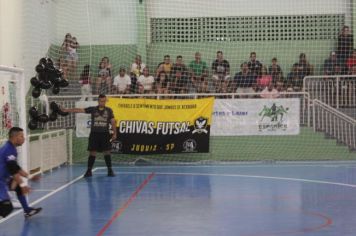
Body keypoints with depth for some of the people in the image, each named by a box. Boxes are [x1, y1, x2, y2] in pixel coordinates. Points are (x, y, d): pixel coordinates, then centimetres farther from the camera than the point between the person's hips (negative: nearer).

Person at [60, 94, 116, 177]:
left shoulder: (109, 110, 3)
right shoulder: (92, 109, 2)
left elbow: (113, 122, 4)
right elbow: (79, 110, -3)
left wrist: (114, 133, -2)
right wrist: (67, 110, -10)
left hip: (105, 134, 0)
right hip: (94, 134, 0)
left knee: (107, 152, 2)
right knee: (92, 152, 1)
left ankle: (110, 170, 10)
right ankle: (89, 171, 8)